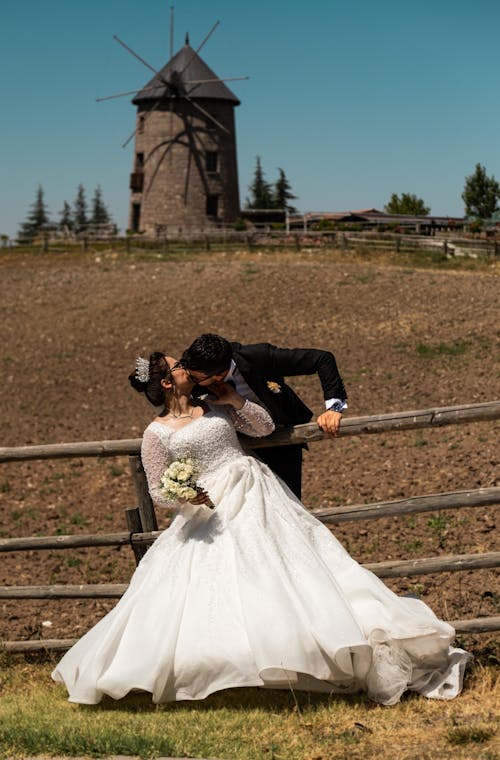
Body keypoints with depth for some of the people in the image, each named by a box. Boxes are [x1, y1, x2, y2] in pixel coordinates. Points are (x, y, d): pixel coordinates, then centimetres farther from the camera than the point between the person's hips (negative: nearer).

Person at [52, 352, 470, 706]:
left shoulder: (216, 406, 11)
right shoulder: (157, 433, 1)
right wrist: (185, 497, -17)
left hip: (257, 499, 2)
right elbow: (159, 492, 2)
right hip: (211, 516, -2)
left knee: (286, 565, -3)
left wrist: (235, 399, 3)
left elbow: (265, 425, 14)